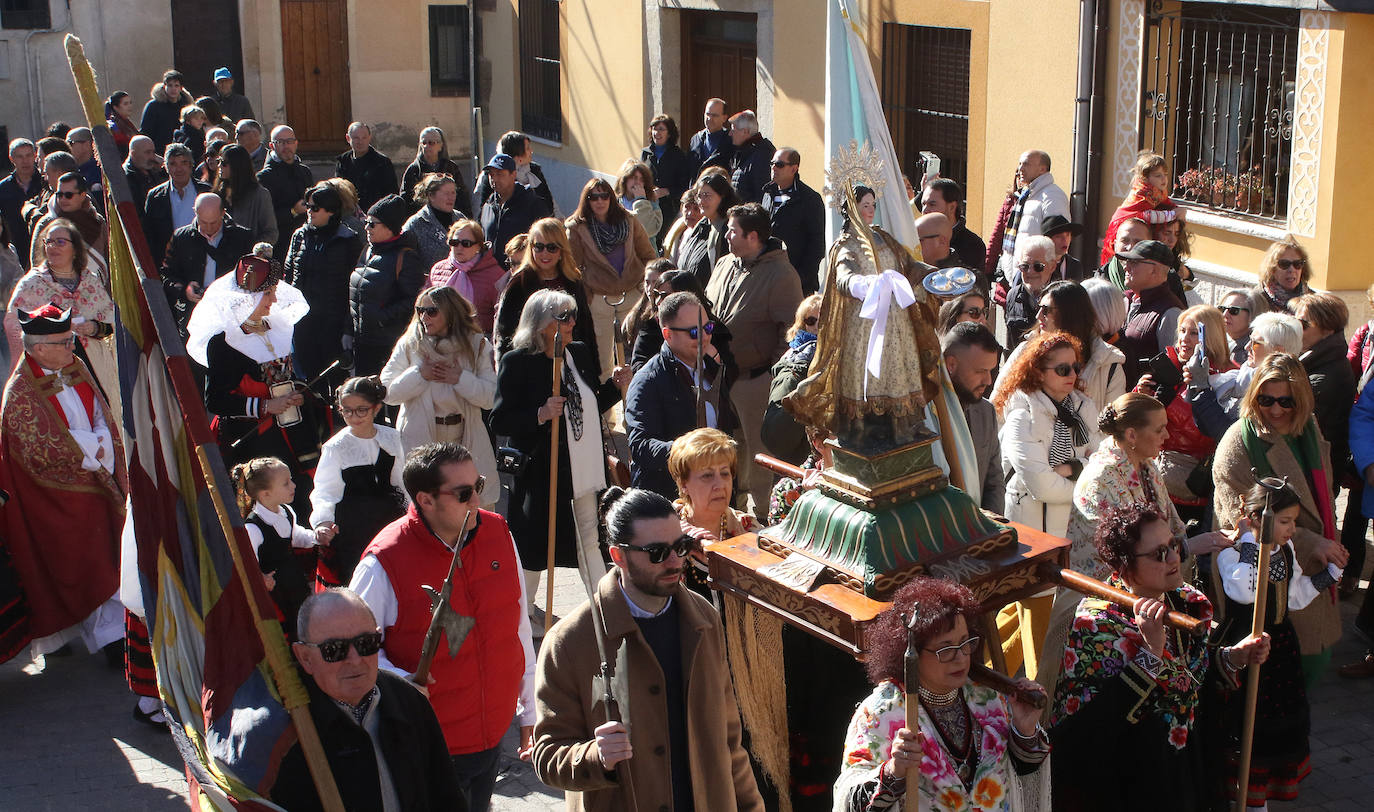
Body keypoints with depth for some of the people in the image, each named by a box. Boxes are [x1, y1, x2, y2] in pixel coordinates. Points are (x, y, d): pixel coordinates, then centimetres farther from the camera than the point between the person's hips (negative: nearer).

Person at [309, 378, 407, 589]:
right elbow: (324, 490, -14)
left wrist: (409, 514, 19)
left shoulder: (391, 437, 5)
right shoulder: (335, 447, -7)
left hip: (389, 518, 4)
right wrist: (323, 521, -30)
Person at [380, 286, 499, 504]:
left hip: (464, 439, 0)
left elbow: (491, 397, -5)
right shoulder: (408, 345, 3)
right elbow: (388, 392, -2)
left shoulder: (477, 346, 1)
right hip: (419, 440, 0)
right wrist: (419, 374, -12)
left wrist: (460, 378, -15)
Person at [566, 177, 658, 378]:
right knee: (603, 360, 2)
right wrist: (582, 299, -2)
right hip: (598, 299, -2)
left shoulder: (629, 221, 6)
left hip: (632, 293, 2)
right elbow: (573, 267, 2)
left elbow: (648, 256, 12)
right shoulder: (577, 228, -1)